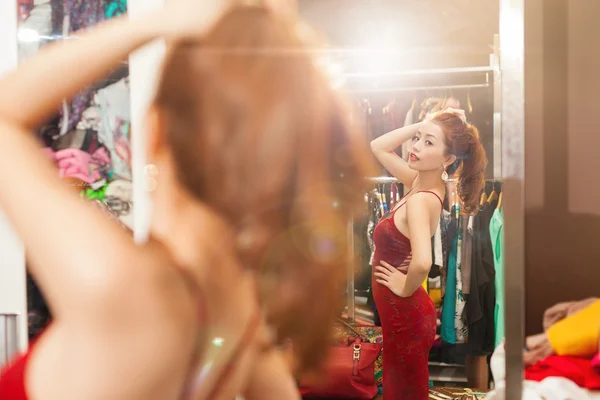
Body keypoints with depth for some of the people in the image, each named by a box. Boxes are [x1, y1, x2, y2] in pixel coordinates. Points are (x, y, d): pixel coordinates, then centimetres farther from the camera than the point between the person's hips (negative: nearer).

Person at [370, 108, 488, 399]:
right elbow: (378, 147, 10)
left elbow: (422, 262, -46)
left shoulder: (421, 200, -28)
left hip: (404, 316, -8)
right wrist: (423, 124, -5)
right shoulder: (422, 180, -4)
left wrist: (405, 288, -24)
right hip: (404, 313, 8)